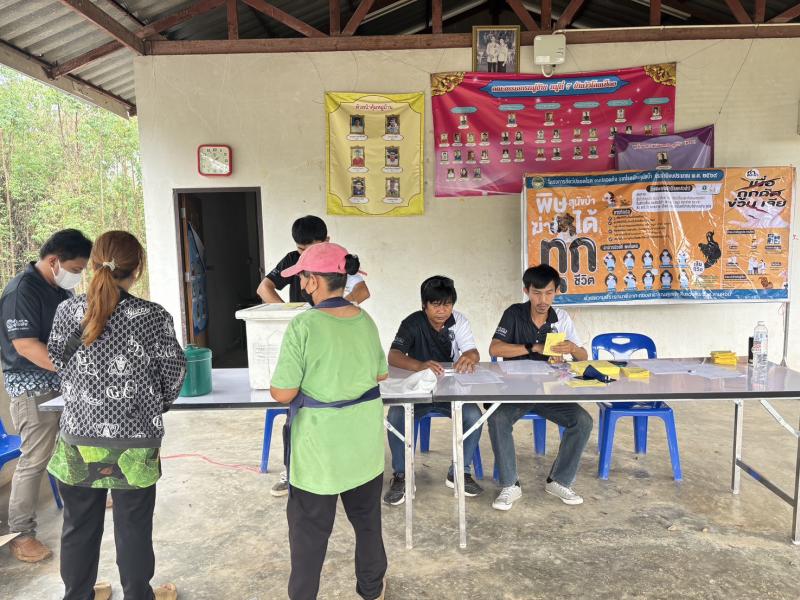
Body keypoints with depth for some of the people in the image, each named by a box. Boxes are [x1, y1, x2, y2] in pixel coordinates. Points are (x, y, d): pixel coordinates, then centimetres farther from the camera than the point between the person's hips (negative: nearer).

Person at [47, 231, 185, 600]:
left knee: (79, 525, 21)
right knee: (133, 527, 14)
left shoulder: (67, 311, -6)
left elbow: (58, 363, 6)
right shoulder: (153, 317, -14)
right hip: (134, 442, -3)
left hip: (78, 437, 3)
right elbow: (174, 372, -5)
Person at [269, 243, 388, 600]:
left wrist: (274, 384, 4)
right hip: (364, 439, 6)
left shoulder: (303, 326, -20)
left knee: (309, 527, 14)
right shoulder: (365, 321, -3)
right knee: (367, 517, 23)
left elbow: (283, 394, -18)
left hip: (320, 444, -5)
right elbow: (382, 374, 10)